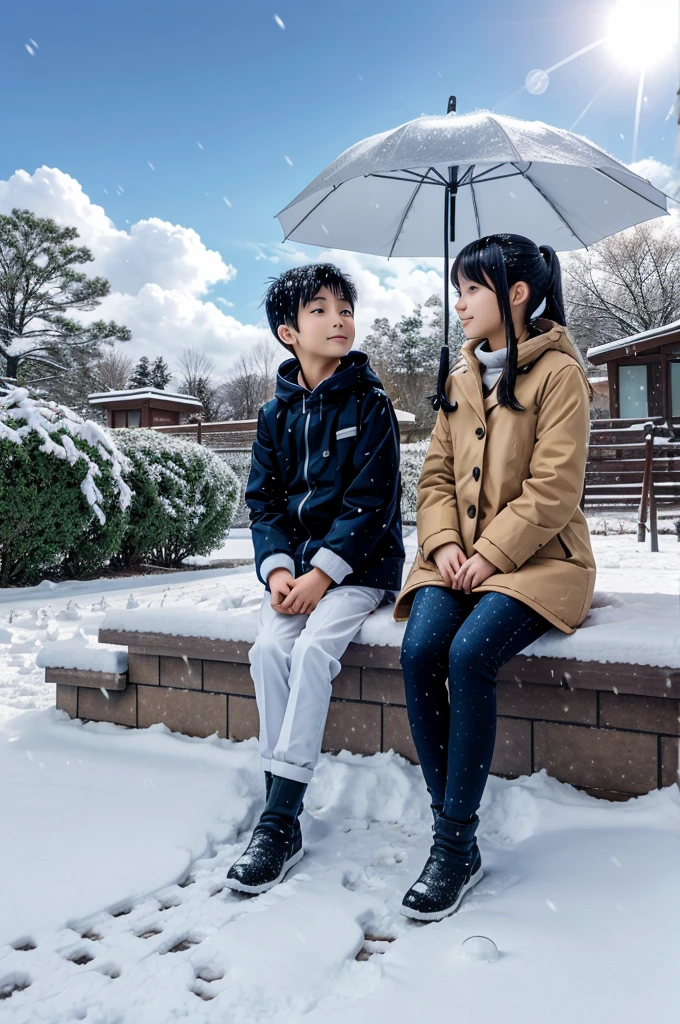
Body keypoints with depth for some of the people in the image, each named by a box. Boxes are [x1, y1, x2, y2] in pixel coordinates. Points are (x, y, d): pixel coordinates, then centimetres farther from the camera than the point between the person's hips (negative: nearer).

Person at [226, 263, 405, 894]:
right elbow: (263, 499, 8)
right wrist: (277, 567, -10)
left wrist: (322, 571, -17)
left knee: (313, 648, -26)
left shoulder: (369, 405, -1)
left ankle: (280, 821, -19)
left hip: (358, 564, -3)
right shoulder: (276, 413, 11)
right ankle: (281, 823, -13)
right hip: (294, 562, 4)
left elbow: (372, 503, -9)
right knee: (268, 648, -21)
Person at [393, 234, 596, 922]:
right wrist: (443, 544, -7)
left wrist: (490, 555, -18)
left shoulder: (558, 372, -3)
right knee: (419, 651, -22)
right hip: (460, 558, 5)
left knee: (469, 655, -29)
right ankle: (451, 832, -9)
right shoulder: (460, 379, 17)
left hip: (537, 558, -5)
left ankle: (456, 846, -14)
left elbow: (553, 489, -11)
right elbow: (436, 476, 11)